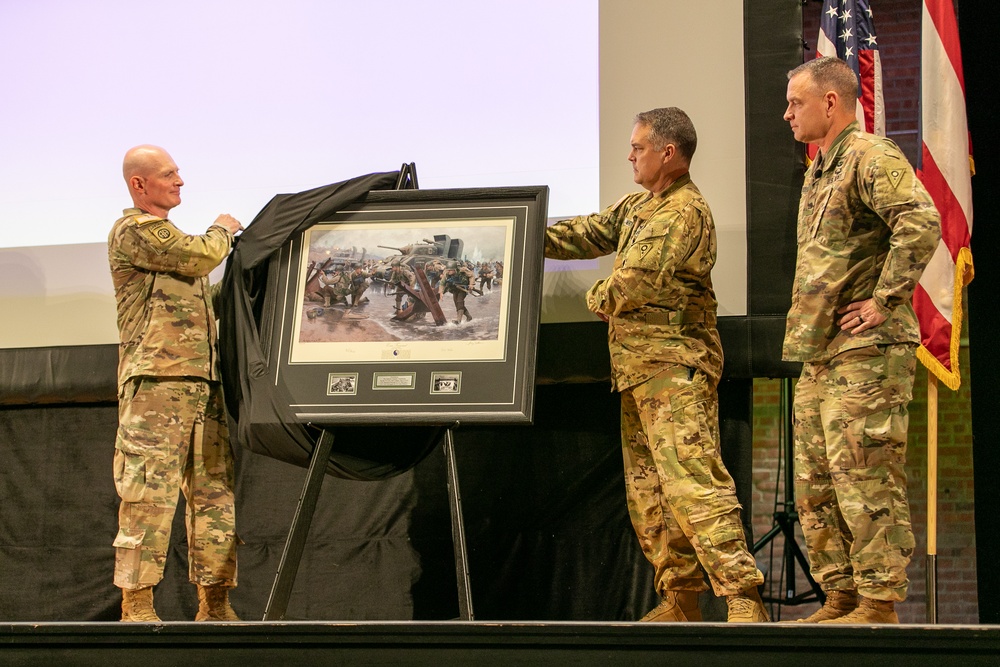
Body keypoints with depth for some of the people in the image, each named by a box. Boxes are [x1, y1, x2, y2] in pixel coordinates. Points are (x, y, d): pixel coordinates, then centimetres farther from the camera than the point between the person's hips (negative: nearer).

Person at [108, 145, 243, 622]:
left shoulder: (171, 238, 28)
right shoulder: (133, 230, -3)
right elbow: (200, 257, -13)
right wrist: (222, 230, 7)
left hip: (202, 383, 9)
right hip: (156, 379, -9)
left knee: (214, 492, 5)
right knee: (150, 494, -11)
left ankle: (215, 605, 7)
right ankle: (136, 606, -12)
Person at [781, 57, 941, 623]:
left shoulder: (872, 158, -10)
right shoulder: (819, 172, 21)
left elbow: (922, 223, -26)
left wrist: (885, 300, -22)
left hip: (865, 350, -10)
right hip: (820, 354, 10)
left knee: (867, 480, -10)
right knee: (817, 485, 10)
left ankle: (879, 605, -8)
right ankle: (840, 598, 16)